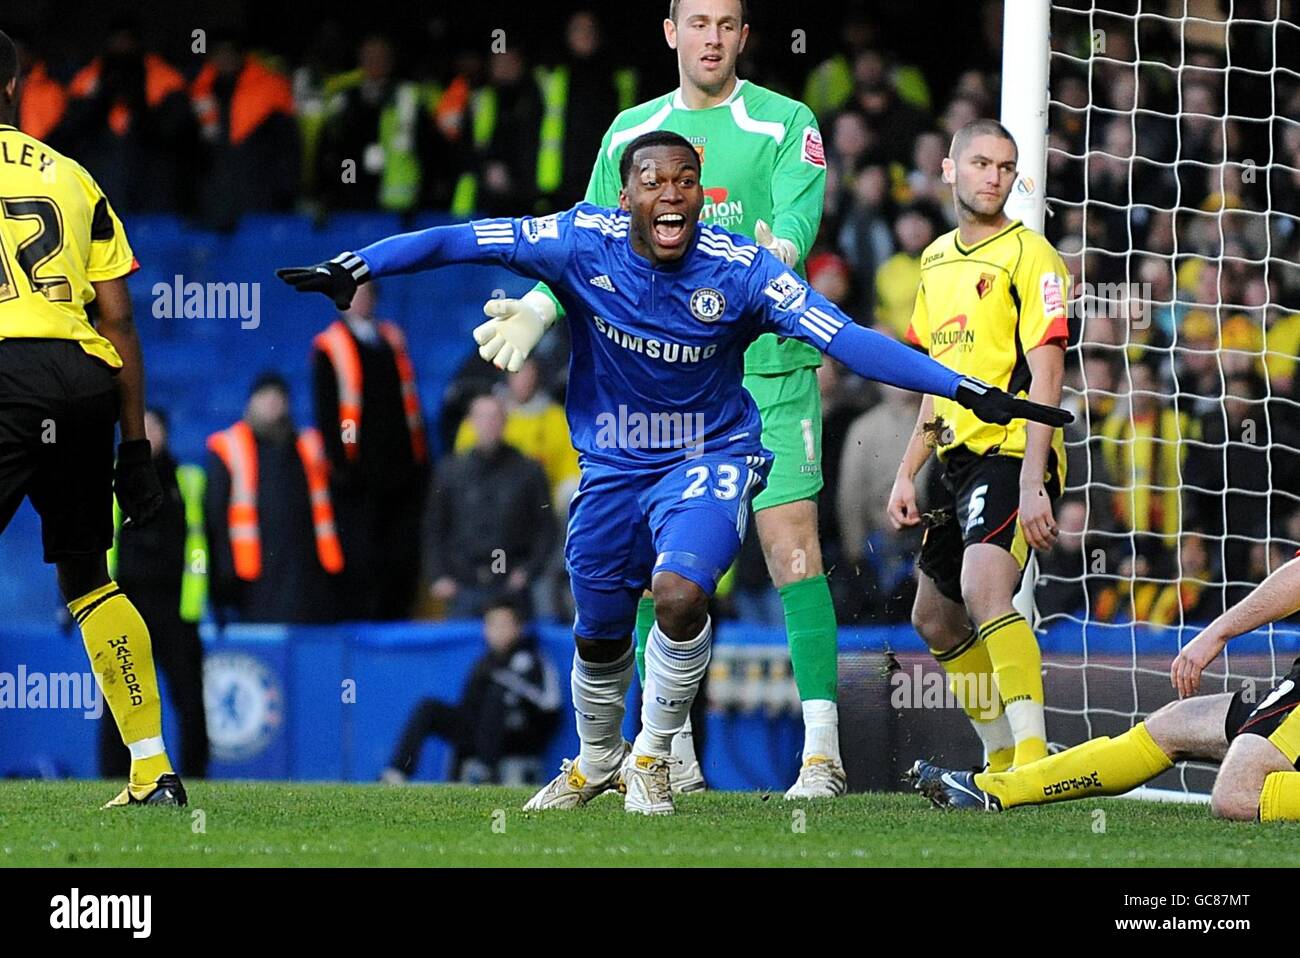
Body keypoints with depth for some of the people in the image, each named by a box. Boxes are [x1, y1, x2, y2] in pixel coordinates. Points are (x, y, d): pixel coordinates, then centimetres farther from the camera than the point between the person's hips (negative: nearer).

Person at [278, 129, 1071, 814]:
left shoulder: (739, 269, -21)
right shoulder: (584, 243, -17)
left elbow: (847, 339, -23)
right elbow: (461, 240, -15)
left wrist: (966, 389, -30)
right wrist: (355, 267, -23)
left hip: (711, 457, -2)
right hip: (612, 467, 2)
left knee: (680, 592, -27)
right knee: (600, 635, 13)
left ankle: (653, 755, 0)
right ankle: (597, 762, 45)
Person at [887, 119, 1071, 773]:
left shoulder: (1028, 254, -8)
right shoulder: (937, 258, 15)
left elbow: (1045, 379, -15)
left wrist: (1032, 484, -23)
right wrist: (907, 473, 16)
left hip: (1011, 454, -9)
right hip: (954, 456, 9)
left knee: (984, 590, -29)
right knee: (935, 620, 17)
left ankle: (1033, 757, -32)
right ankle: (1002, 757, 31)